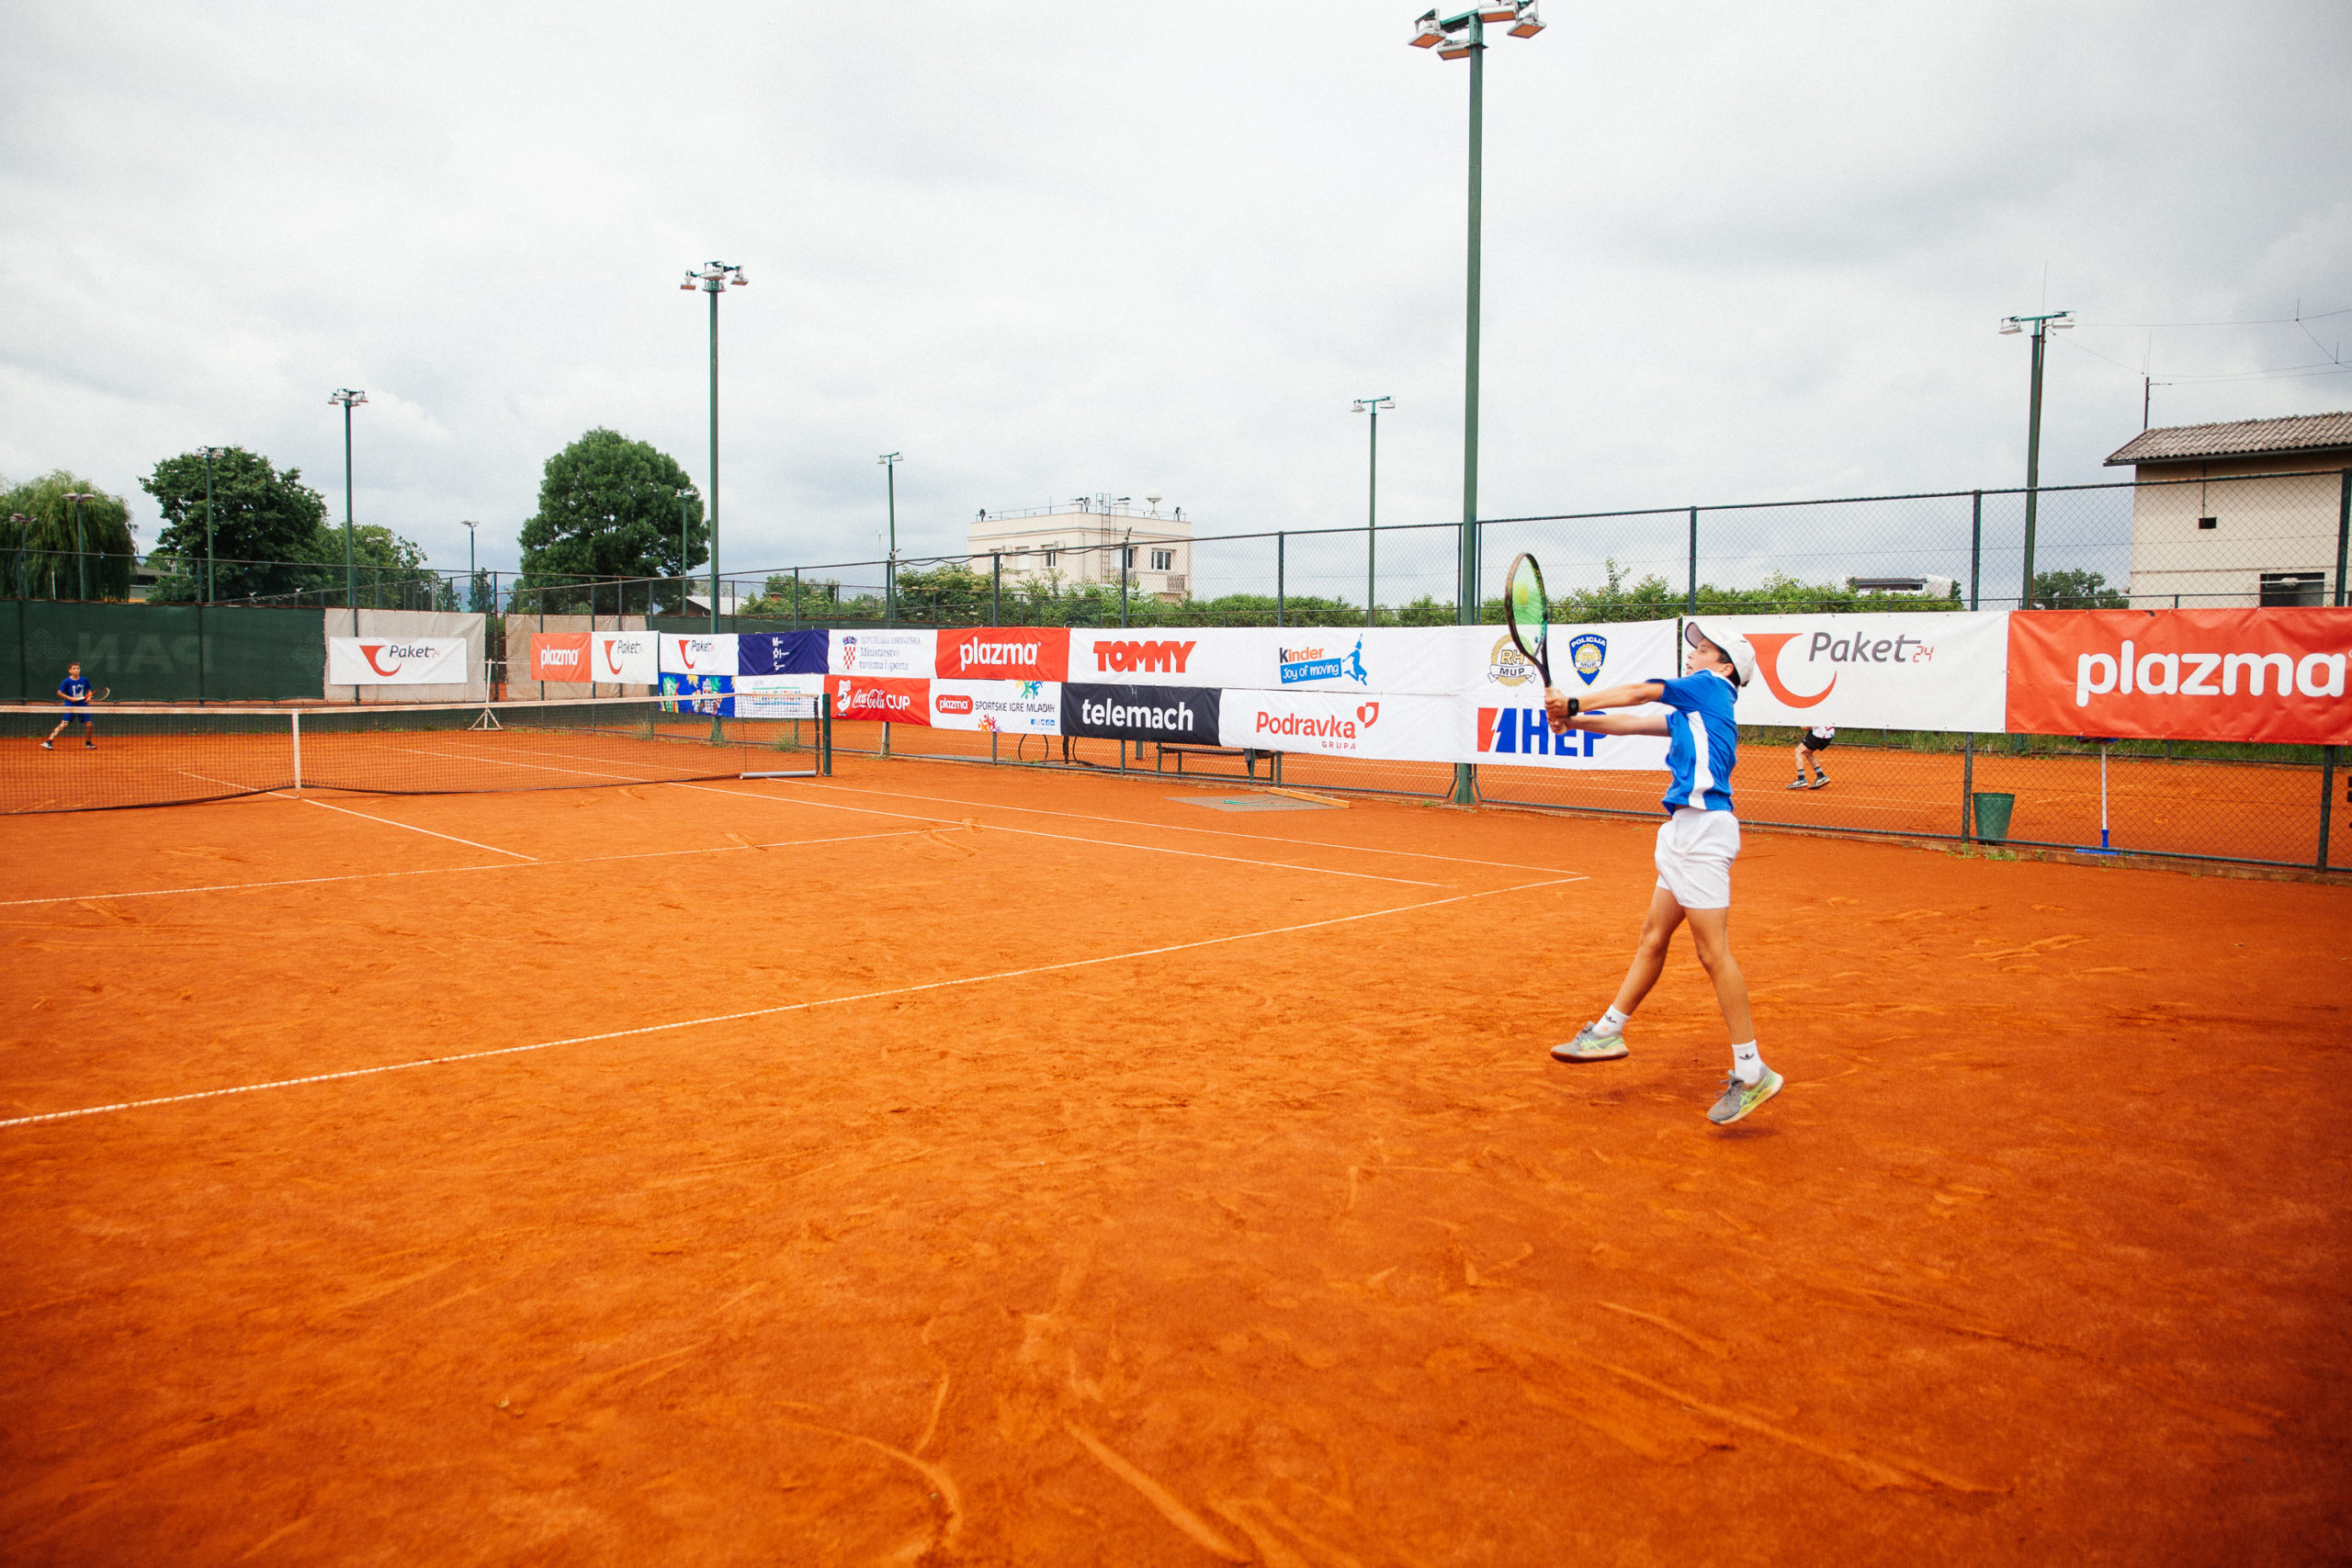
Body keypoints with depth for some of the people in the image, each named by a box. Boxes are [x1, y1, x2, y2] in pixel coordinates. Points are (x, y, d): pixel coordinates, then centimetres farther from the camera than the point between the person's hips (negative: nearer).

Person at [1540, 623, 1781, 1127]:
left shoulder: (1711, 686, 0)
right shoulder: (1693, 710, 23)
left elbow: (1638, 693, 1)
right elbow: (1635, 722, 21)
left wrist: (1574, 703, 8)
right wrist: (1577, 721, 11)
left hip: (1703, 827, -10)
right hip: (1687, 829, 10)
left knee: (1713, 952, -10)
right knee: (1653, 936, 15)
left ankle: (1751, 1072, -6)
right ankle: (1609, 1031, 24)